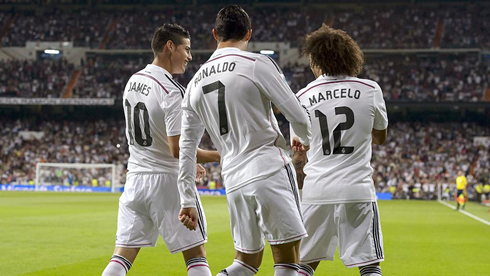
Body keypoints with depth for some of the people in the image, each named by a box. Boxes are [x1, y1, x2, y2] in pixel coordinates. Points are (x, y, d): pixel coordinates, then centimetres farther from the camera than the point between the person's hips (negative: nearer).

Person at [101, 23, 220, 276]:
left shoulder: (132, 82, 10)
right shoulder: (171, 91, -16)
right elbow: (178, 149, -20)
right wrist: (217, 156, -9)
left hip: (135, 179, 7)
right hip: (167, 181, -7)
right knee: (195, 255, 4)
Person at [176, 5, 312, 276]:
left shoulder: (195, 83, 13)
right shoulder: (258, 64, -4)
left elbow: (186, 147, 14)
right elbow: (298, 116, -1)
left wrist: (187, 201, 17)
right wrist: (305, 141, 22)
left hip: (234, 180, 6)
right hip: (270, 170, -6)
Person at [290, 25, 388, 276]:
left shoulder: (302, 98, 3)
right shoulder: (370, 90, 0)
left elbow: (298, 156, 10)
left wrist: (297, 191, 24)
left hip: (315, 192, 2)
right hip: (358, 190, -2)